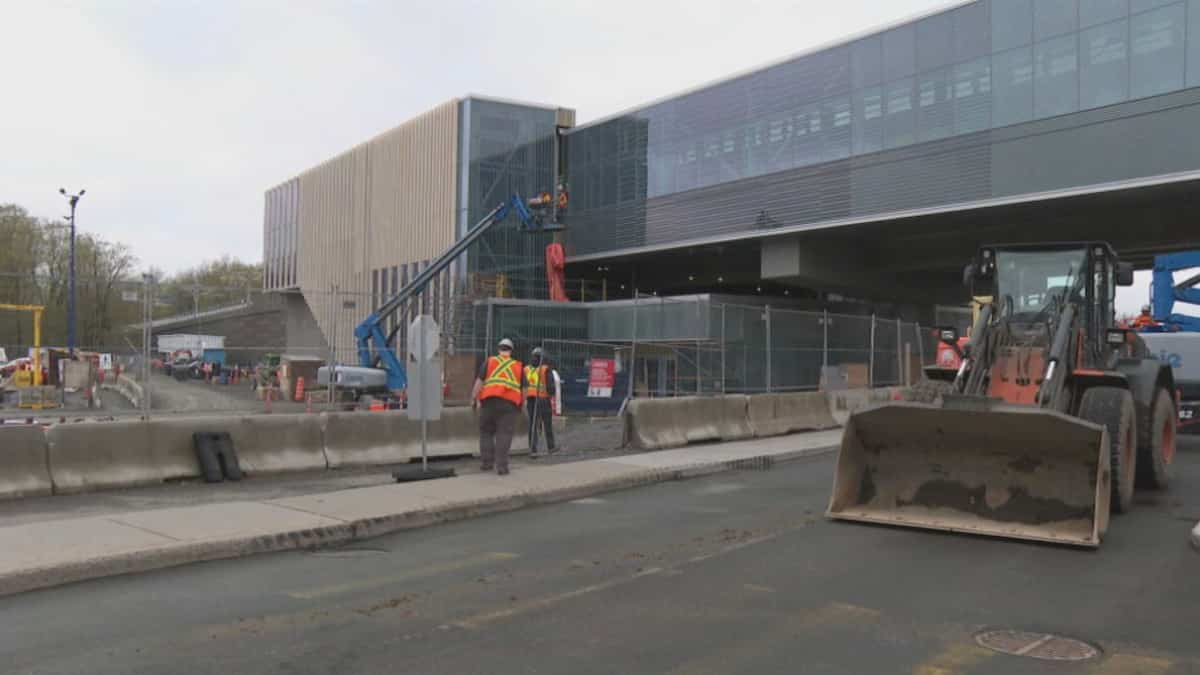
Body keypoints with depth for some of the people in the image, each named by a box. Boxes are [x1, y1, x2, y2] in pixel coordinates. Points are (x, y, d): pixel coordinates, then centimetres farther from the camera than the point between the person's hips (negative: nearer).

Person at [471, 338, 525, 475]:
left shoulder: (490, 361, 11)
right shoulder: (518, 366, 15)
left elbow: (479, 381, 3)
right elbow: (524, 388, 16)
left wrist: (473, 398, 6)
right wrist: (521, 405, 27)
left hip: (489, 401, 0)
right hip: (510, 402, 0)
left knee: (486, 432, 14)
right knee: (504, 434, -1)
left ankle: (486, 462, 16)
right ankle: (501, 466, -6)